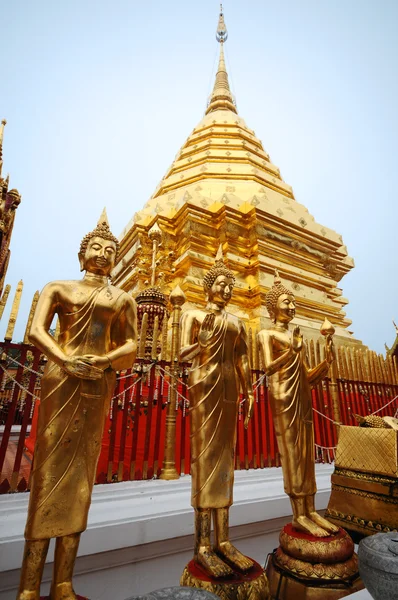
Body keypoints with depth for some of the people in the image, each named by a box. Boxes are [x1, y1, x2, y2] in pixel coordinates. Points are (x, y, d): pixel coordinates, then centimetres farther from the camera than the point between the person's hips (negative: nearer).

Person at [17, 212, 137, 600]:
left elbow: (130, 345, 7)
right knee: (51, 465, -2)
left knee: (81, 470, 3)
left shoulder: (122, 299, 14)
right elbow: (37, 331, -1)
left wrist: (104, 361, -12)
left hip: (99, 383, 2)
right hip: (62, 378, -1)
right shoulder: (58, 288, 11)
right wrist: (66, 360, -17)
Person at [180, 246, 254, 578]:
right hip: (205, 384, -5)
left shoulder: (236, 322, 18)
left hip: (229, 387, 5)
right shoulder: (194, 314, 5)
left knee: (224, 457, 7)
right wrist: (203, 339, -16)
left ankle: (223, 540, 17)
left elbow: (243, 361, 15)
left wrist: (248, 392, 10)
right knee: (205, 455, -4)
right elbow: (183, 353, -5)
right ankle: (203, 544, 7)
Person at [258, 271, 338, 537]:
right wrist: (293, 350, -19)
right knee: (291, 452, -5)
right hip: (284, 396, -7)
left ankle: (311, 511, 16)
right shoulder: (267, 334, 0)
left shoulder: (296, 336, 19)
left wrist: (327, 360, 2)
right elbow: (269, 367, -14)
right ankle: (299, 515, 3)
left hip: (303, 397, 7)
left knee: (307, 453, 8)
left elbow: (307, 376, 15)